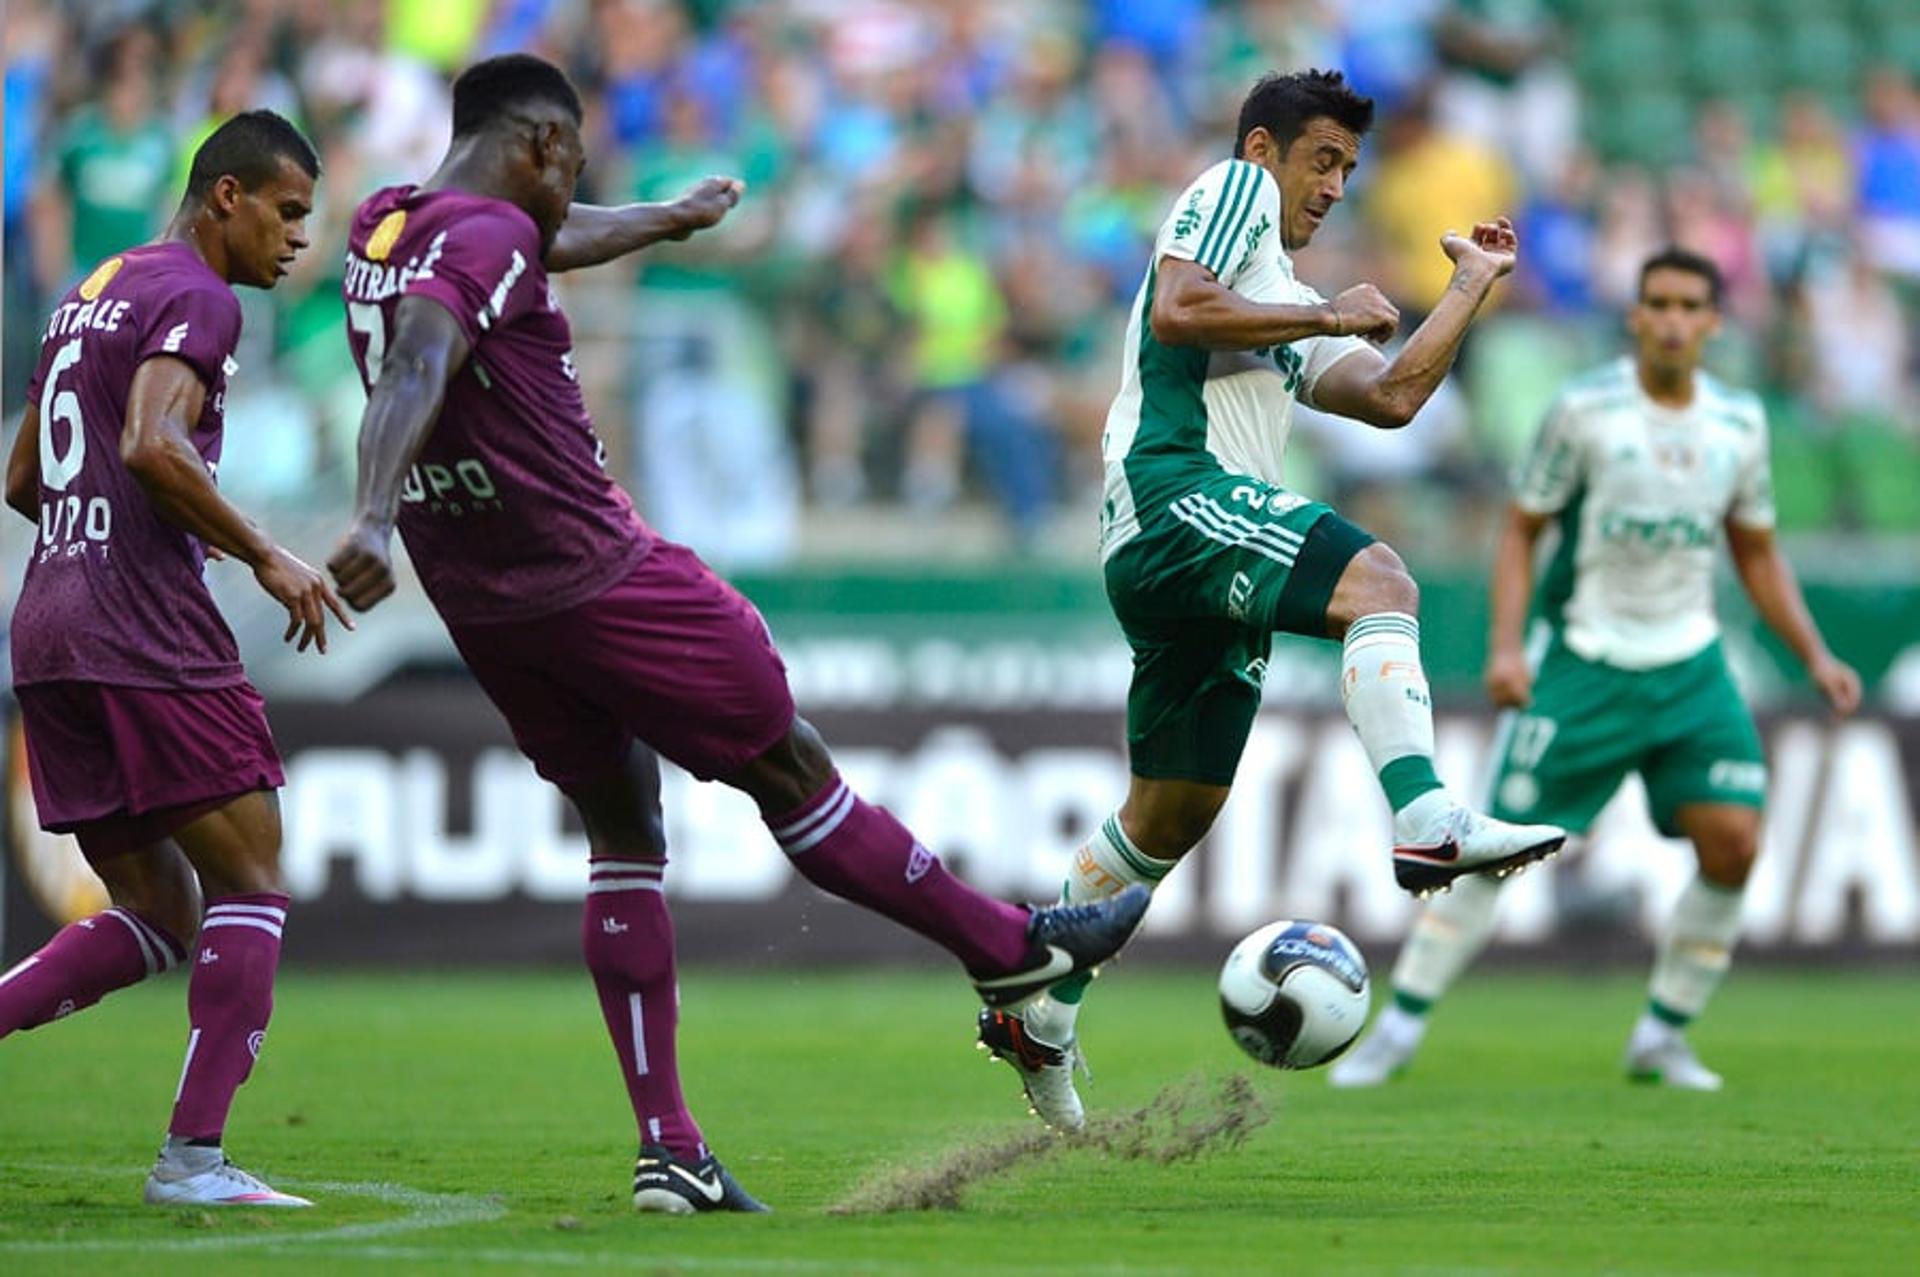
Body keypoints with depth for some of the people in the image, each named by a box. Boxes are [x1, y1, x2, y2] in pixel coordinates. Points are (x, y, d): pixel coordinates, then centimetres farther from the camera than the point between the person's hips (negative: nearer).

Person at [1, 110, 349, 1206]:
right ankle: (194, 1157, -9)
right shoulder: (197, 297, -6)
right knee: (252, 883, -3)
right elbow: (151, 447, -22)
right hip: (147, 628, -9)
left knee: (155, 919, 10)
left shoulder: (93, 295, 22)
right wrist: (265, 557, -15)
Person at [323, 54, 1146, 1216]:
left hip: (479, 600, 9)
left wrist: (665, 220, 46)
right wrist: (374, 519, -50)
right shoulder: (487, 235, -18)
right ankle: (1010, 948, 24)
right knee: (792, 770, 7)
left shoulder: (382, 226, 10)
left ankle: (669, 1153, 6)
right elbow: (416, 369, -35)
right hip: (592, 577, -9)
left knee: (624, 835, 13)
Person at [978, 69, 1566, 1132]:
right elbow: (1176, 312, -11)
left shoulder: (1284, 302, 34)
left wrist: (1473, 286, 31)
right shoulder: (1231, 189, 8)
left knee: (1175, 810, 13)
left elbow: (1391, 396, 27)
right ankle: (1426, 823, -46)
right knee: (1377, 582, -29)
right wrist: (1327, 316, -4)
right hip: (1175, 489, -10)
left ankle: (1037, 1013, 20)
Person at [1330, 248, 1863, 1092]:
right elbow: (1521, 527, -3)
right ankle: (1400, 1028, 2)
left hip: (1688, 665, 4)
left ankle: (1662, 1037, 7)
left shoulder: (1739, 423, 3)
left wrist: (1815, 656, 6)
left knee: (1733, 842, -10)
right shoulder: (1585, 410, -9)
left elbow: (1757, 554, 15)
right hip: (1582, 664, -4)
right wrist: (1505, 645, -14)